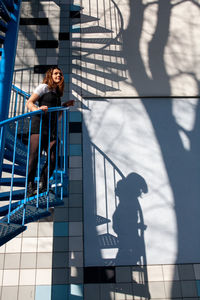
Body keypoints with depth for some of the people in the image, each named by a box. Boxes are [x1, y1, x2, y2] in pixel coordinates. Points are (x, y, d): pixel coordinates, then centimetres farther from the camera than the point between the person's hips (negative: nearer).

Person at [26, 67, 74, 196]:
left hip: (52, 128, 7)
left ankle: (42, 186, 6)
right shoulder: (44, 87, 7)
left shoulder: (57, 92, 26)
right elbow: (29, 103, -1)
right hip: (40, 124, -6)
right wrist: (37, 109, -22)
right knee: (34, 156, -10)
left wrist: (65, 105, 18)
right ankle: (30, 187, -3)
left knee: (53, 159, -4)